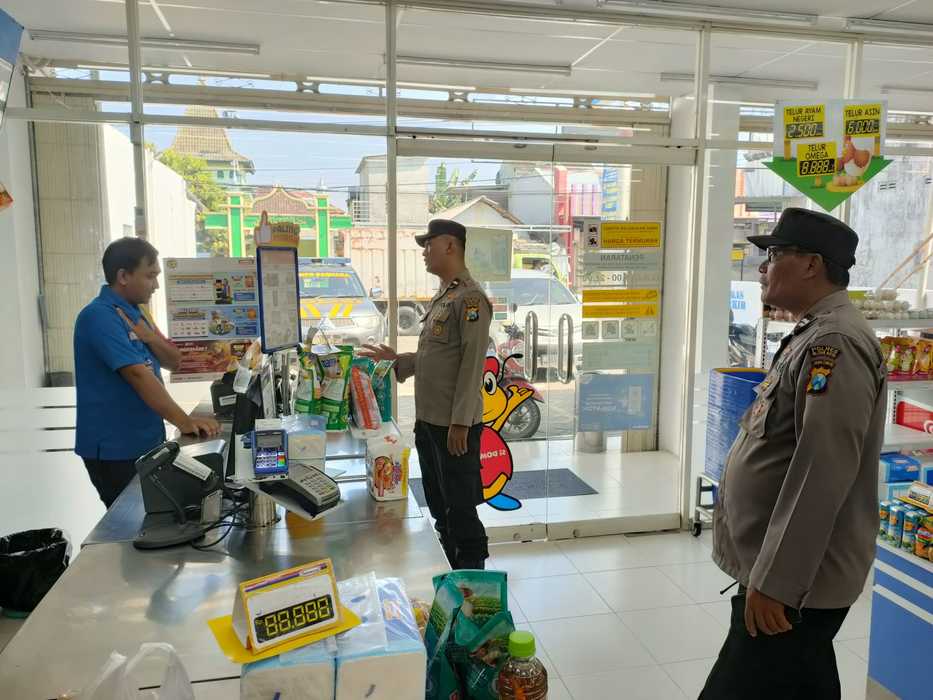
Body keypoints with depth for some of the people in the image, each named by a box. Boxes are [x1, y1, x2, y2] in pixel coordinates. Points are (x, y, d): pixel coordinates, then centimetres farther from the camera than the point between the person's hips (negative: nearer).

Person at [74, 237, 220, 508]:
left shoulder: (133, 312, 10)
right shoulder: (100, 316, -19)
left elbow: (173, 361, 9)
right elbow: (138, 374, -29)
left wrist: (150, 337, -12)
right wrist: (184, 421, -33)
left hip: (146, 441, 9)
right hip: (115, 449, -9)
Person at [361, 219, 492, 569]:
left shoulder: (469, 297, -14)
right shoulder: (441, 297, 14)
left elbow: (472, 364, -20)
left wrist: (460, 422, -22)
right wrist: (396, 359, 14)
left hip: (454, 426, -10)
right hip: (428, 422, 10)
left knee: (461, 510, 2)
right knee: (439, 506, 19)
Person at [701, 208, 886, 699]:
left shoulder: (834, 343, -20)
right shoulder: (814, 337, 13)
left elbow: (822, 475, -27)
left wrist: (773, 583, -24)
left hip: (795, 582, -10)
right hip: (792, 571, 10)